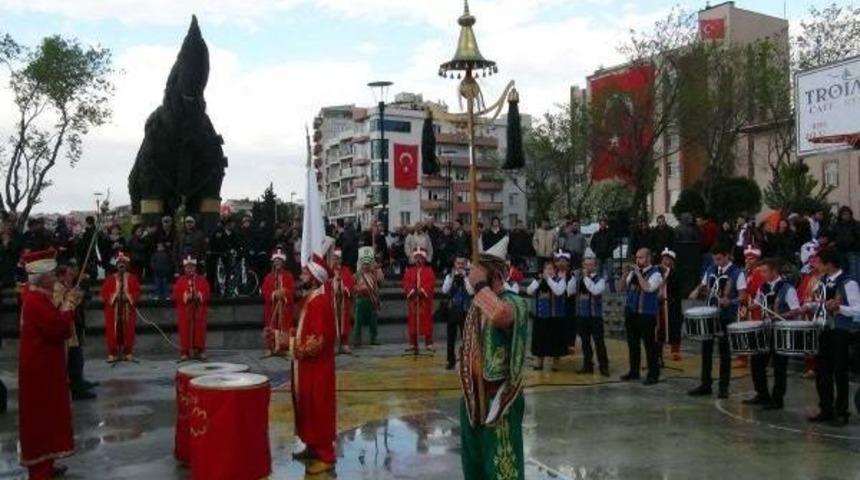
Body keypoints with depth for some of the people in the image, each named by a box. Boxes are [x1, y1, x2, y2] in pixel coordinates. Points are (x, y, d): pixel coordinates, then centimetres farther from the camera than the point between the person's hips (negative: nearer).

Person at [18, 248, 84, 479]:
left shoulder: (38, 297, 11)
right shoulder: (36, 301, -21)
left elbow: (54, 324, 15)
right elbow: (61, 329, -27)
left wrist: (67, 304, 5)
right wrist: (69, 304, -15)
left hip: (44, 366, 10)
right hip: (39, 369, -10)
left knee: (46, 415, 17)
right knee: (41, 417, -3)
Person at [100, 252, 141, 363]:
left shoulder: (133, 278, 5)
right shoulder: (110, 279, 5)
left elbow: (137, 293, 1)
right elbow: (104, 293, -1)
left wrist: (128, 297, -15)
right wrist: (114, 296, -15)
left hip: (128, 310, 0)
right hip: (113, 310, 0)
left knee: (128, 332, 2)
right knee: (113, 332, -1)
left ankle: (128, 353, 11)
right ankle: (113, 354, 6)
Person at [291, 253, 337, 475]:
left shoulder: (321, 301, -20)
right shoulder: (310, 298, 11)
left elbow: (321, 339, -24)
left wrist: (301, 351, -14)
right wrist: (292, 337, 8)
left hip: (317, 365, -10)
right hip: (306, 364, 10)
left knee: (319, 408, -4)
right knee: (307, 406, 17)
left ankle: (325, 456, 2)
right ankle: (312, 447, 29)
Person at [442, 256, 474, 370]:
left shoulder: (469, 277, -3)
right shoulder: (449, 276, 3)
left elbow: (471, 292, -17)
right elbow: (444, 291, -10)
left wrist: (464, 277, -18)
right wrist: (452, 277, -14)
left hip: (465, 310, -2)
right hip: (452, 310, 2)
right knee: (451, 337, 7)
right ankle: (451, 361, 17)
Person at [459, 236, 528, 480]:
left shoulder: (511, 303, -18)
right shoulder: (477, 303, 8)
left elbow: (499, 315, -44)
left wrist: (480, 284, -30)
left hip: (499, 394, -8)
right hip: (474, 393, 8)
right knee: (473, 457, 19)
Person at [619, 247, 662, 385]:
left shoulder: (655, 274, -8)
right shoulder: (634, 271, 10)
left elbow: (648, 288, -24)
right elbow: (623, 287, 9)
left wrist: (638, 273, -18)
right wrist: (626, 274, -6)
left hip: (647, 314, -7)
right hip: (631, 312, 7)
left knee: (649, 345, -1)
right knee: (632, 343, 14)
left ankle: (653, 374, 7)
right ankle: (634, 371, 26)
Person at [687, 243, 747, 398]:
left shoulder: (737, 273, -9)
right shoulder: (711, 270, 7)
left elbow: (743, 296, -12)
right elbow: (703, 286, 21)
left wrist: (730, 301, -31)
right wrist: (696, 291, -2)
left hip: (727, 317, -5)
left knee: (724, 351, 3)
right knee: (706, 349, 8)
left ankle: (724, 387, 13)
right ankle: (706, 385, 18)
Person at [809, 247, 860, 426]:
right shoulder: (823, 281, 8)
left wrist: (838, 307, -28)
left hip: (841, 332, -7)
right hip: (825, 330, 7)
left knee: (840, 373, 1)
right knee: (821, 371, 10)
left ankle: (841, 413, 13)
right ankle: (826, 410, 21)